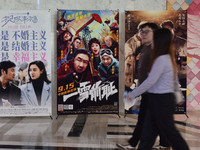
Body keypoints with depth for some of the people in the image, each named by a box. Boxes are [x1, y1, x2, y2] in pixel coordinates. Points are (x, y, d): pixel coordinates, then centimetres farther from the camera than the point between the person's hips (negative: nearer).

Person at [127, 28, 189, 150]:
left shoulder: (161, 60, -20)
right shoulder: (169, 58, 10)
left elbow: (150, 81, -22)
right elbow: (175, 80, 17)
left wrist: (133, 94, -15)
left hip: (161, 100, -10)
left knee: (168, 131, 3)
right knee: (148, 131, 12)